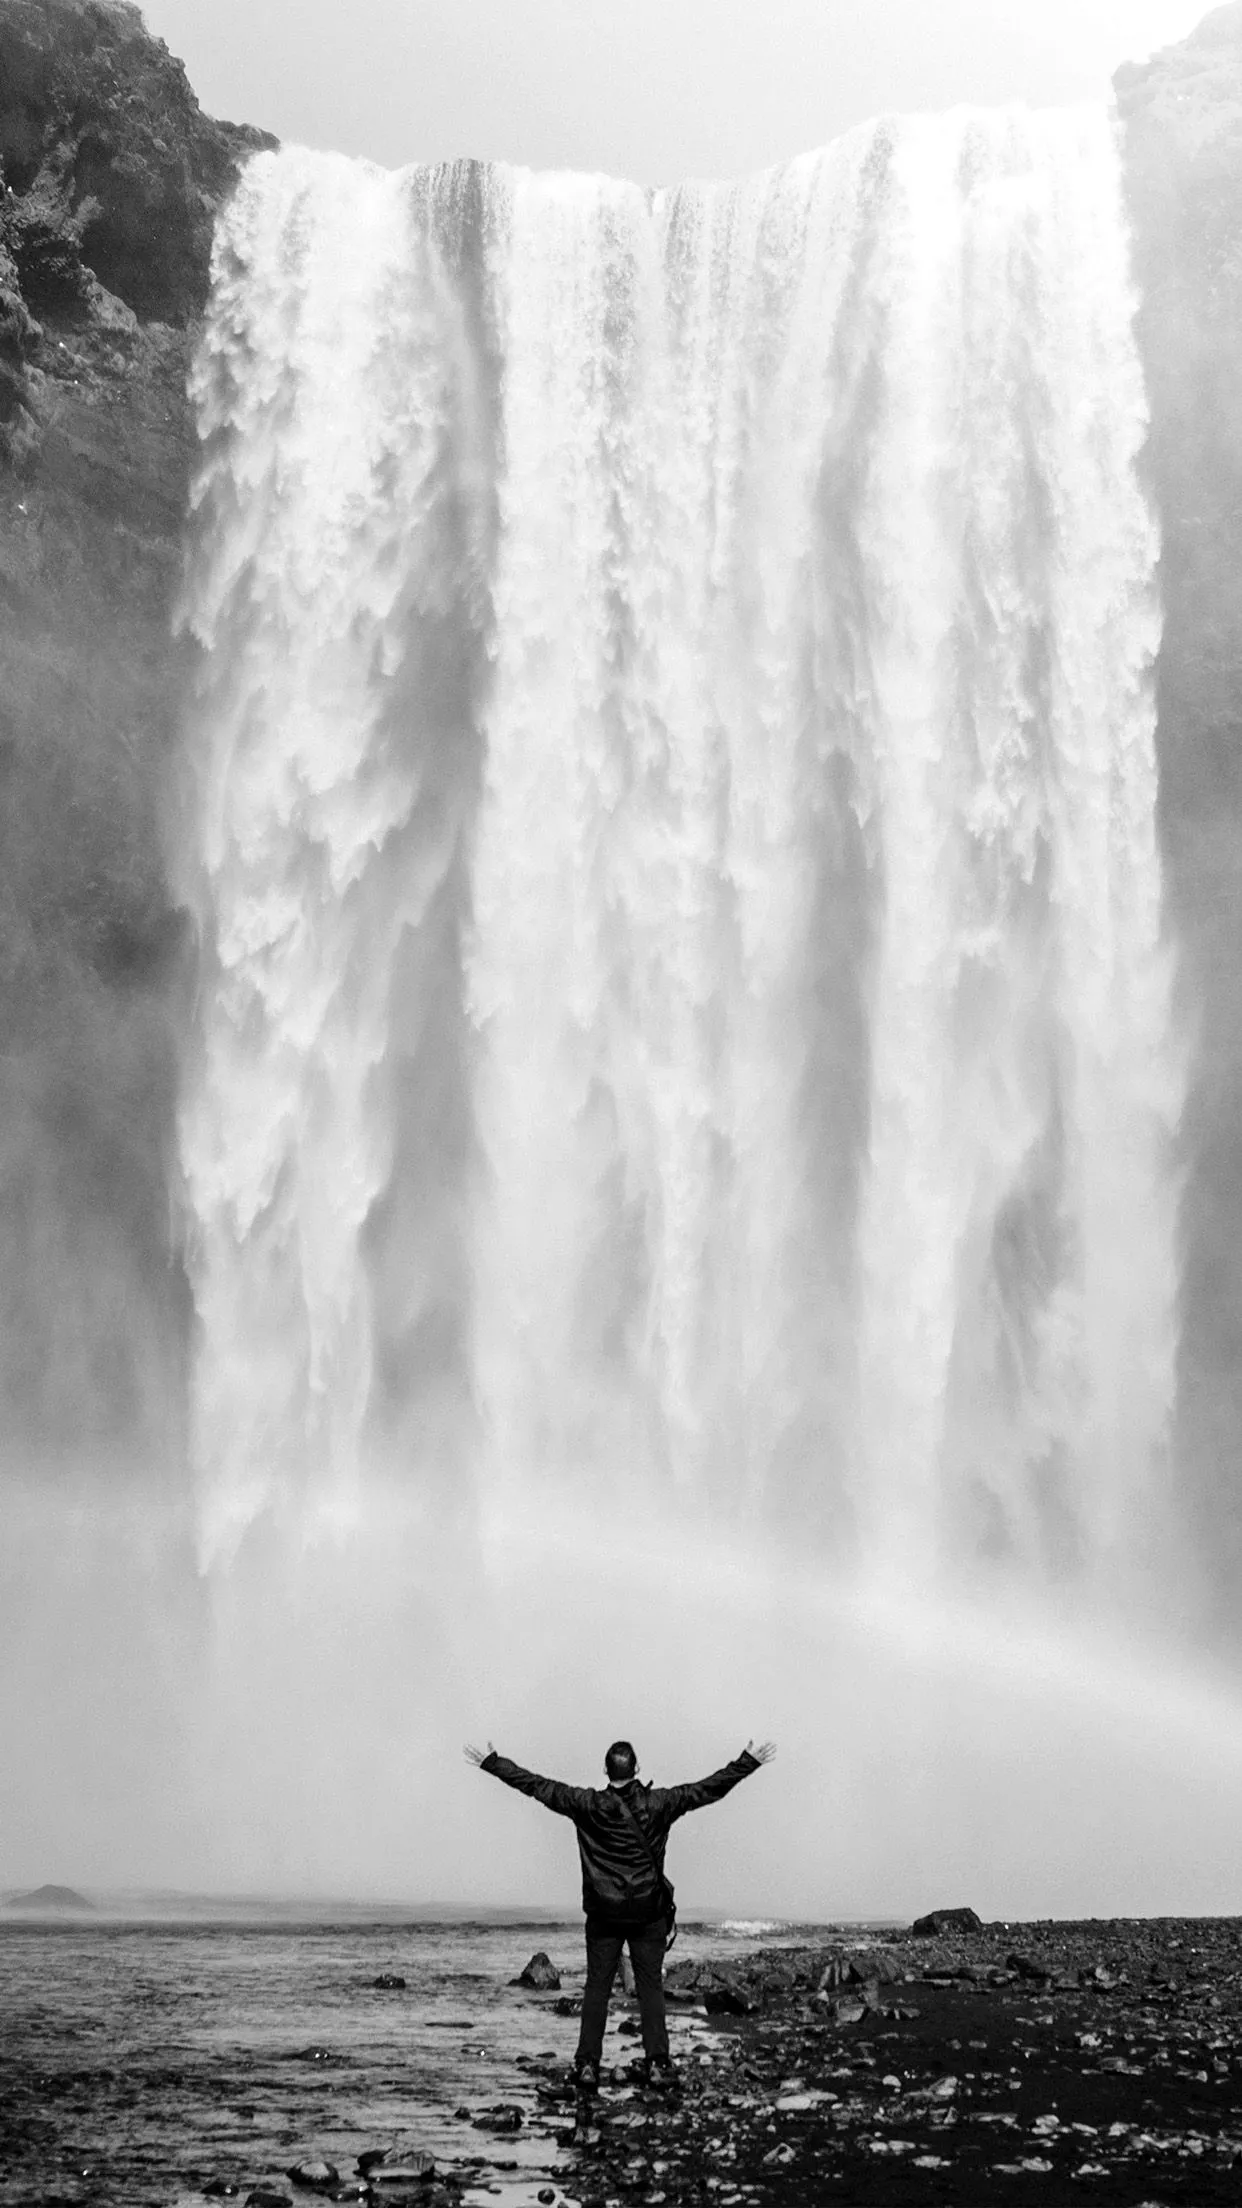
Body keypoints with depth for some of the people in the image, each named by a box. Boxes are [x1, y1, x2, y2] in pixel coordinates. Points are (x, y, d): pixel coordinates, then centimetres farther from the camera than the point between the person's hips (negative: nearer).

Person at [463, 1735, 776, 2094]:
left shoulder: (587, 1805, -6)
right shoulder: (657, 1804, -7)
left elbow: (535, 1784, -2)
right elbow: (710, 1788, -3)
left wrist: (490, 1763, 5)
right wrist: (750, 1761, 3)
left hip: (603, 1913, 0)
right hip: (649, 1912, 0)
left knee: (596, 1987, 6)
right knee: (651, 1987, 6)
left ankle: (587, 2064, 2)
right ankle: (656, 2063, 0)